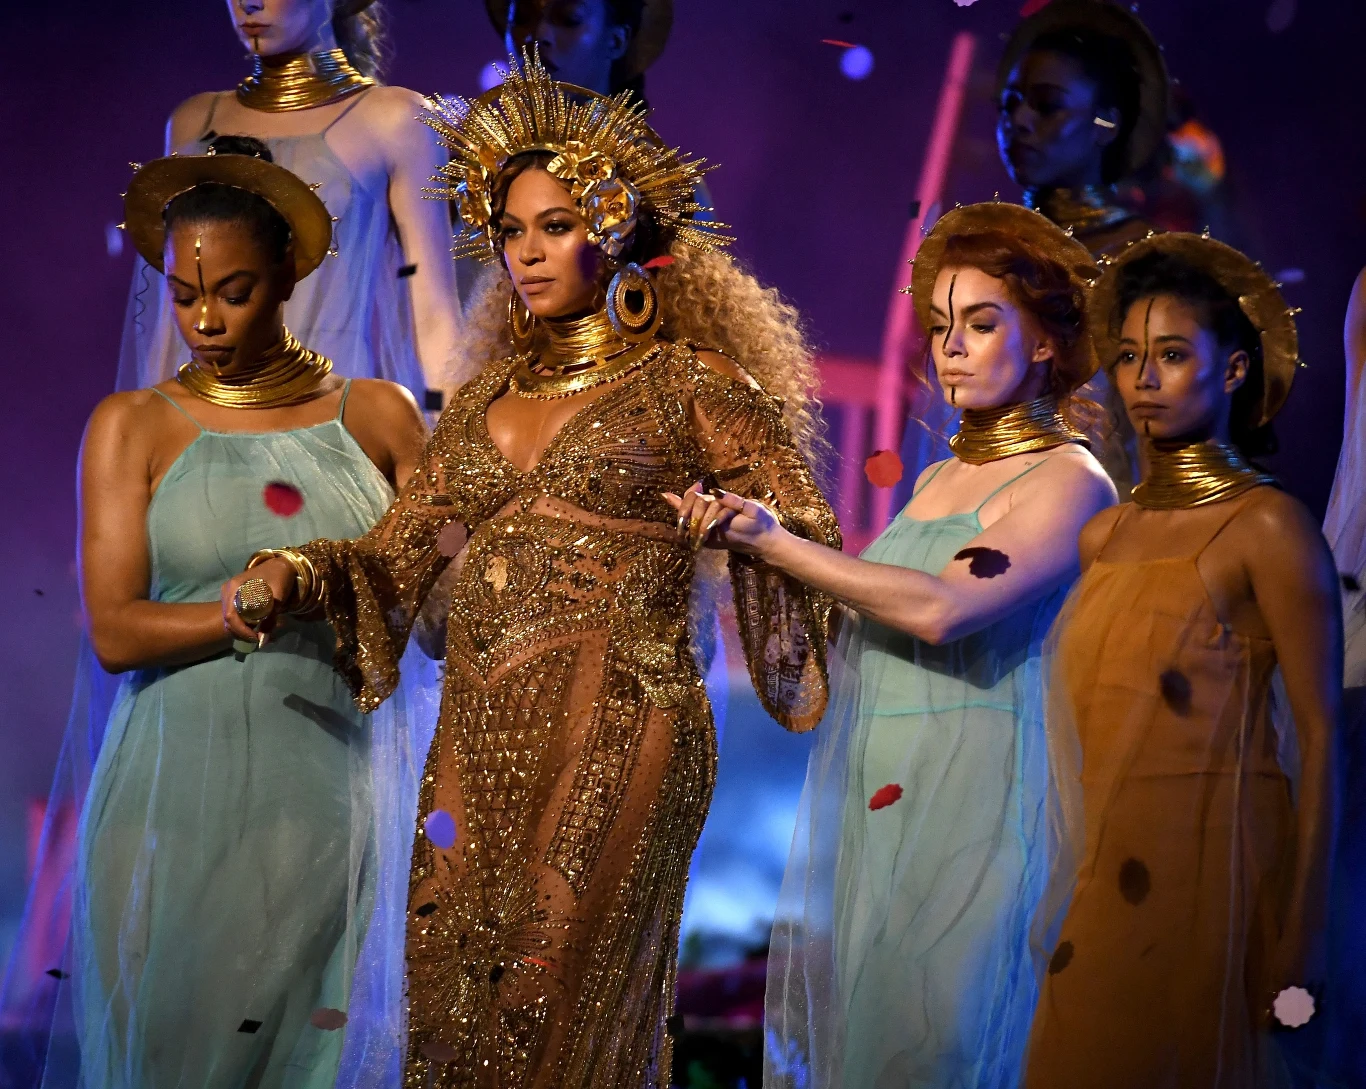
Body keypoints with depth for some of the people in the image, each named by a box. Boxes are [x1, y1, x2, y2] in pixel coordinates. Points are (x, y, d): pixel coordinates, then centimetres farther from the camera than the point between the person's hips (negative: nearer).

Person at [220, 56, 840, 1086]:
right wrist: (296, 570, -5)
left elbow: (810, 533, 2)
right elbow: (398, 554, 13)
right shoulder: (485, 402, 17)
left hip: (615, 730, -5)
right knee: (451, 1004, 5)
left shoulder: (690, 385, 3)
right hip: (479, 737, 5)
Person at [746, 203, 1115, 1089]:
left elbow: (942, 610, -20)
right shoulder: (937, 481, 17)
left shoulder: (1071, 484, -6)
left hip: (974, 813, -7)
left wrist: (775, 544, -18)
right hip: (870, 806, 7)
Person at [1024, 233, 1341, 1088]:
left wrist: (1301, 937, -14)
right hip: (1099, 877, 6)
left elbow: (1320, 736, -9)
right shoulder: (1103, 535, 11)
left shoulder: (1267, 527, -7)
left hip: (1206, 871, -5)